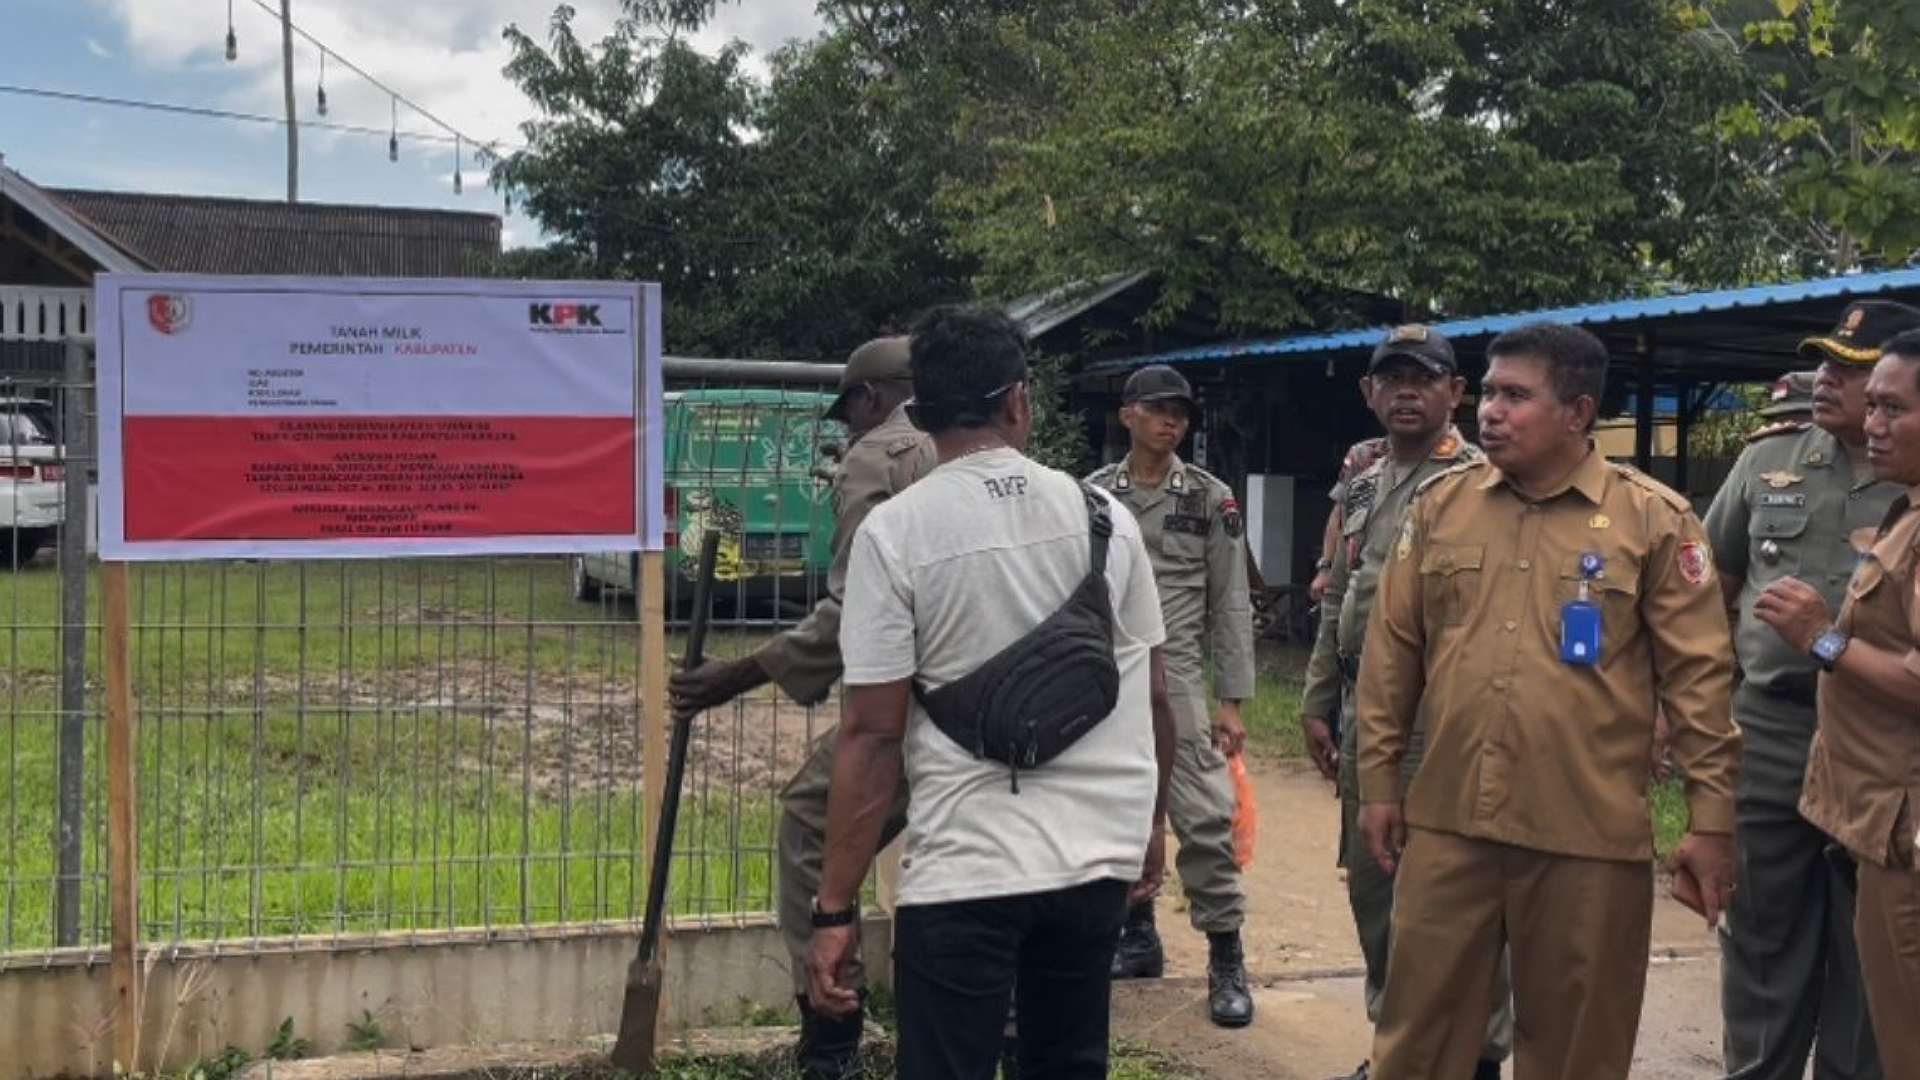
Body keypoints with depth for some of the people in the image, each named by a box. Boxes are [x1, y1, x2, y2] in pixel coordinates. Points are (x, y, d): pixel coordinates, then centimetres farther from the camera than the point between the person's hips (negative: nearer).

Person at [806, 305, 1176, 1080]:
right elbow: (1151, 694, 8)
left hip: (965, 871, -4)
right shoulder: (1104, 513, 3)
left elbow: (873, 733, -11)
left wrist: (836, 910, -7)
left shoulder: (894, 531, -8)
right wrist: (1152, 824, 24)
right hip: (1100, 857, 4)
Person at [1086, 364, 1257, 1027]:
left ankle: (1226, 960, -1)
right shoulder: (1092, 495, 5)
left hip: (1177, 677, -2)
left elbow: (1230, 605, 1)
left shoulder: (1211, 499, 2)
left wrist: (1232, 700, -4)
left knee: (1205, 818, -9)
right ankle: (1138, 939, 26)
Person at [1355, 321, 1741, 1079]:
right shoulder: (1441, 503, 6)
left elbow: (1698, 676, -3)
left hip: (1588, 838, -2)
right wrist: (1379, 780, 9)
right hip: (1447, 824, 3)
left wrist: (1712, 820, -5)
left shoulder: (1653, 519, -4)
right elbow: (1392, 649, 10)